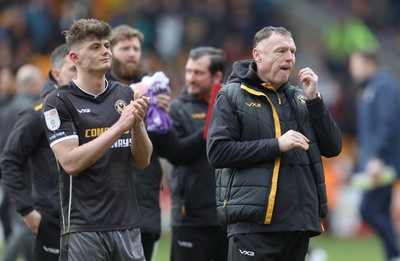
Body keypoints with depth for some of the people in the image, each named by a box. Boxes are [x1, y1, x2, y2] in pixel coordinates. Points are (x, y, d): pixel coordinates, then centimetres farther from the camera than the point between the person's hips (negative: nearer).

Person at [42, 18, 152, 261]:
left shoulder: (124, 94, 10)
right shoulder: (59, 102, -4)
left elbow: (143, 160, 9)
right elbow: (71, 162, -15)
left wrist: (137, 123, -10)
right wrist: (119, 126, -18)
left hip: (126, 222, 5)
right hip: (83, 228, -5)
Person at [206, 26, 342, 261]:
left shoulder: (299, 98, 15)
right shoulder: (232, 96, 1)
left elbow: (333, 148, 10)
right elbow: (218, 152, -10)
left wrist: (314, 99, -1)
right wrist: (276, 145, -15)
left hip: (299, 224, 5)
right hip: (253, 223, -5)